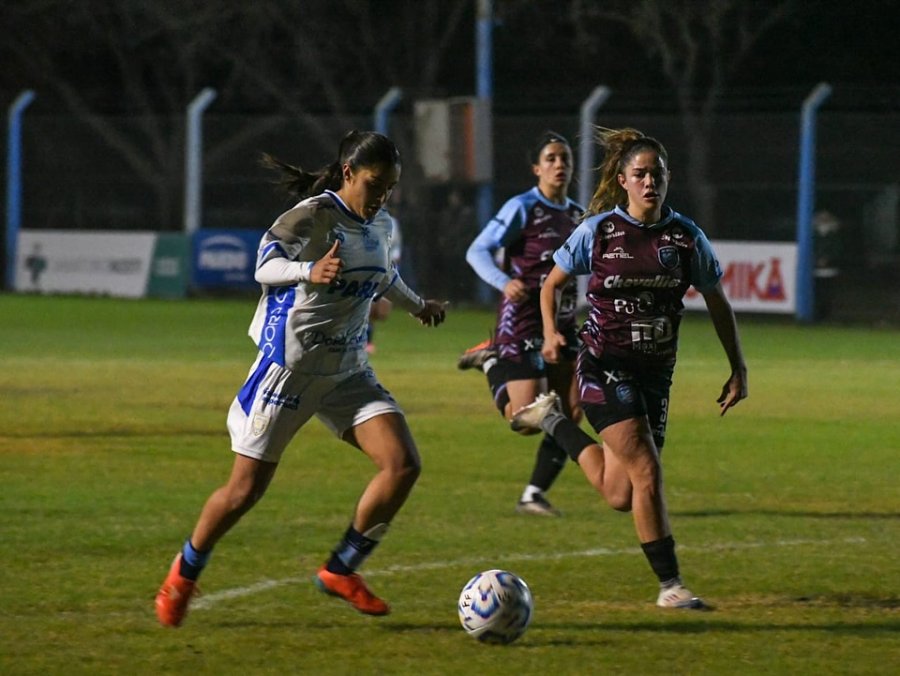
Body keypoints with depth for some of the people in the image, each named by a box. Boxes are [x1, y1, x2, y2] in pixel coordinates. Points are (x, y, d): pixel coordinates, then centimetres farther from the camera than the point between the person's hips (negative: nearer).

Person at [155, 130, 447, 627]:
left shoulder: (380, 226, 8)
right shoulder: (313, 216, -14)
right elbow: (266, 266, -26)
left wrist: (416, 305, 44)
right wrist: (309, 271, -45)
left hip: (348, 372, 6)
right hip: (290, 369, -6)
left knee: (403, 465, -13)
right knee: (246, 490, -1)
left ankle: (340, 571, 2)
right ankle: (185, 572, 25)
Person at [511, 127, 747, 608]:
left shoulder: (686, 237, 2)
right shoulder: (598, 231, -4)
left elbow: (717, 304, 12)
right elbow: (552, 284, 8)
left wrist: (738, 368, 9)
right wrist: (551, 332, -9)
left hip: (655, 372, 4)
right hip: (605, 368, -4)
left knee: (620, 496, 4)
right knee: (647, 472, -18)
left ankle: (553, 420, 28)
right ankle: (670, 585, -8)